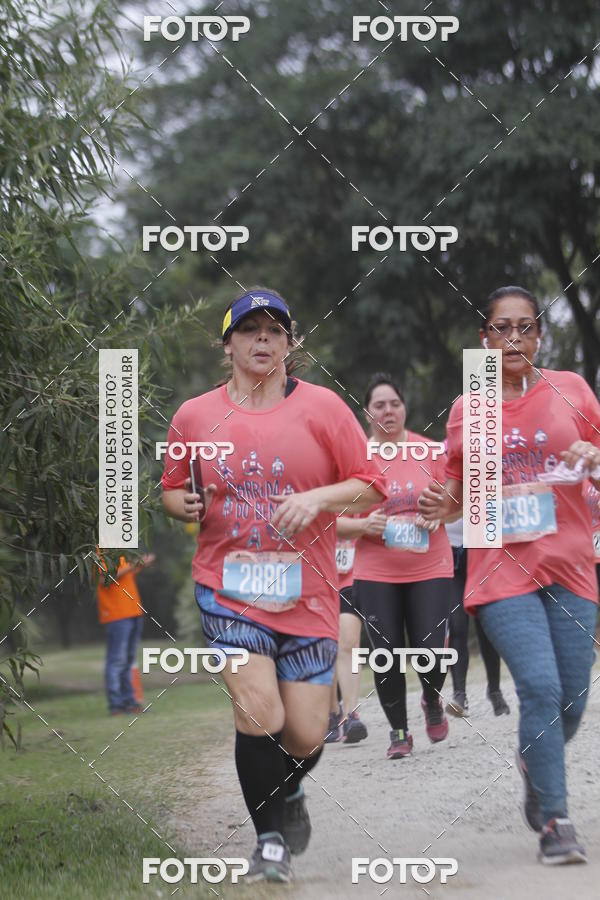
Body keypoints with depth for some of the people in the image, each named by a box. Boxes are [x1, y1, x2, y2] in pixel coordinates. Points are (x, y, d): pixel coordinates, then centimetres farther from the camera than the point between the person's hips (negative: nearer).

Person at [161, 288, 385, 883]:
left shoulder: (322, 407, 1)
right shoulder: (194, 416, 5)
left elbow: (370, 486, 2)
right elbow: (171, 490, 17)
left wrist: (318, 498, -15)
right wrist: (185, 505, -6)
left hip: (307, 594, 0)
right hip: (227, 588, 0)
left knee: (305, 735, 1)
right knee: (258, 713, -17)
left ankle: (288, 793, 39)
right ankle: (271, 839, 4)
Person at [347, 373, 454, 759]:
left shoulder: (430, 452, 0)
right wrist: (364, 525, -18)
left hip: (429, 568, 0)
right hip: (375, 574, 0)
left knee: (431, 651, -5)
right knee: (386, 655, -1)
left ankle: (432, 702, 29)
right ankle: (399, 732, 17)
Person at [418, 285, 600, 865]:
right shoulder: (465, 410, 8)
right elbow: (460, 491, 16)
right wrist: (441, 507, -6)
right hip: (501, 571, -2)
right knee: (540, 688, -16)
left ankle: (534, 764, 37)